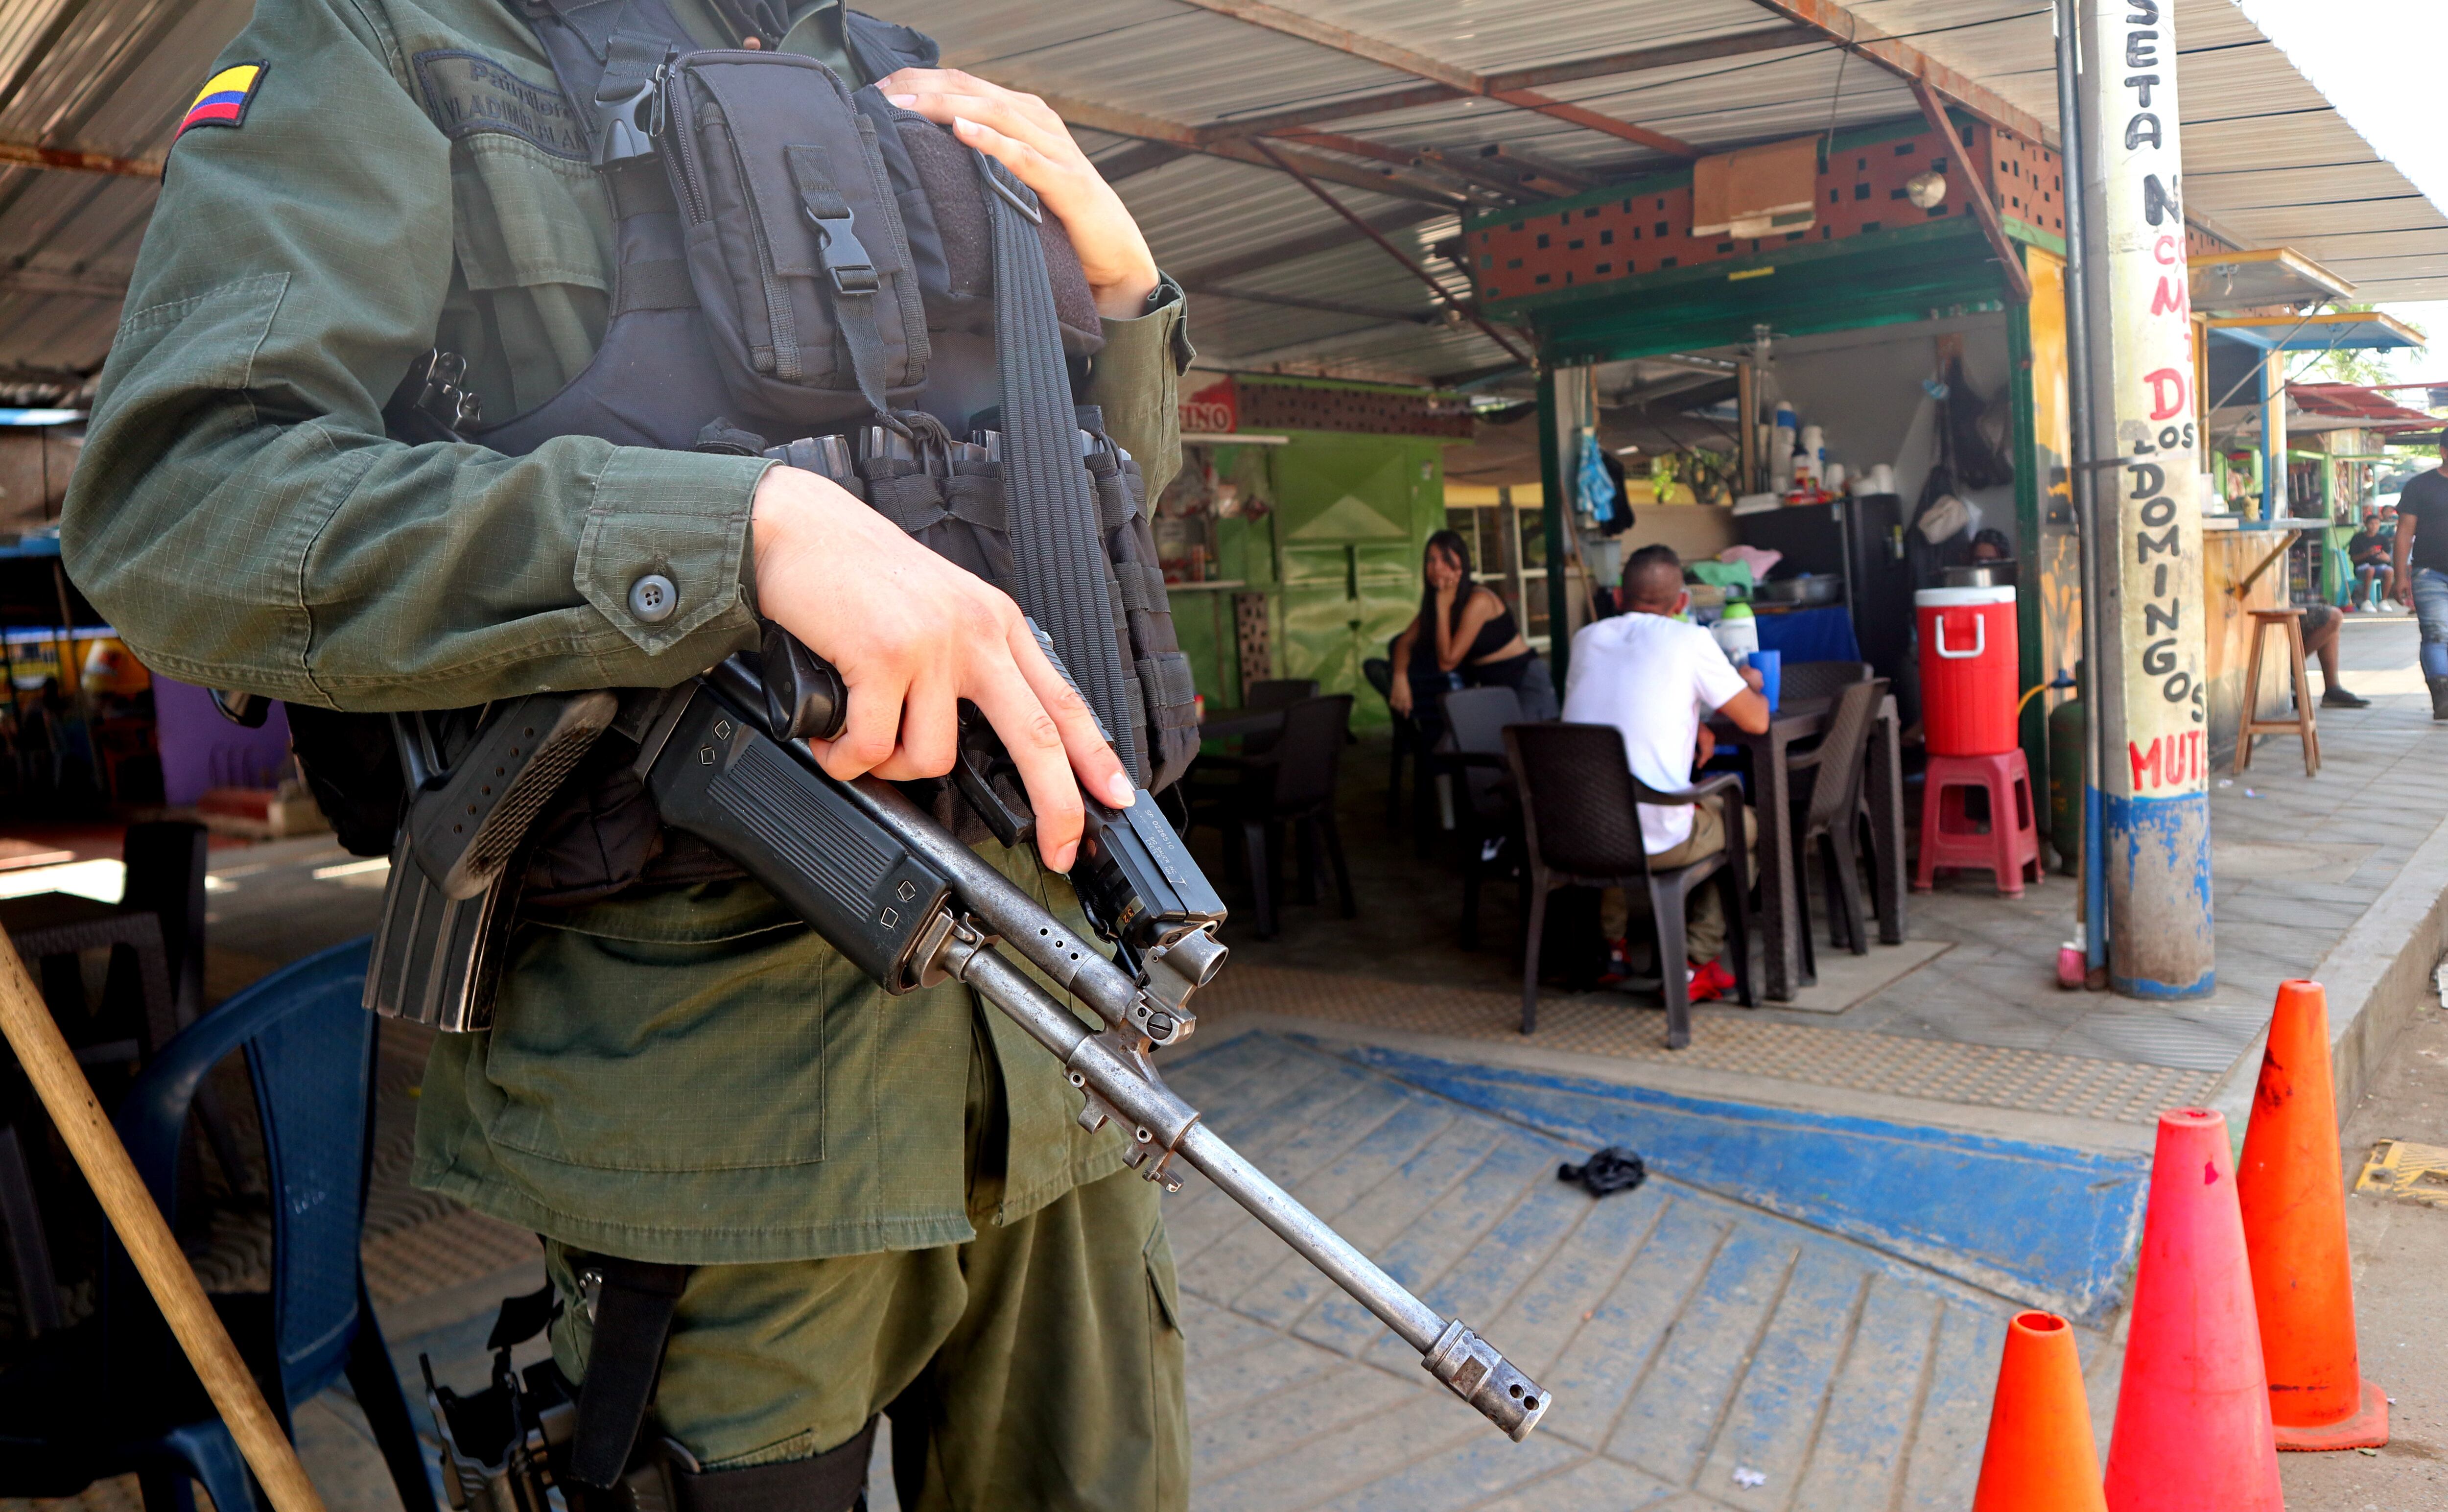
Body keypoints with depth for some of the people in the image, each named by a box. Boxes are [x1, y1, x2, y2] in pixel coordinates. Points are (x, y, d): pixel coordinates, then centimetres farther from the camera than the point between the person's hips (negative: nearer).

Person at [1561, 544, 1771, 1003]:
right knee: (1746, 823, 23)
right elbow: (1757, 721, 1)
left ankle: (1611, 944, 37)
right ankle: (1693, 963, 17)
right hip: (1657, 842, -5)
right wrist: (1752, 685, 23)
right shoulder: (1690, 641, -6)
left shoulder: (1586, 639, 9)